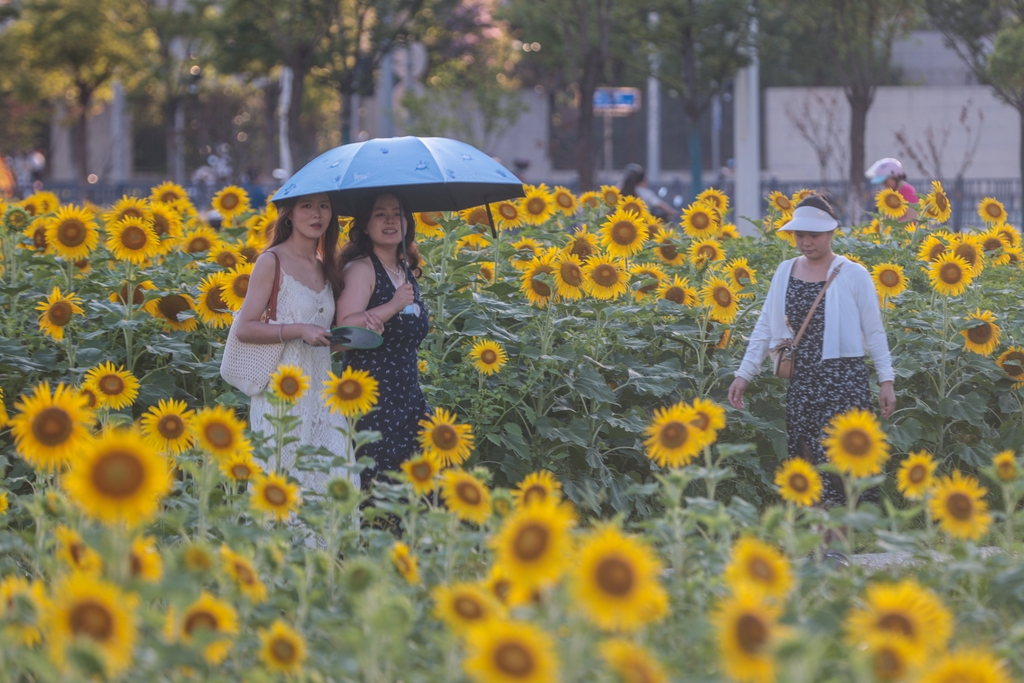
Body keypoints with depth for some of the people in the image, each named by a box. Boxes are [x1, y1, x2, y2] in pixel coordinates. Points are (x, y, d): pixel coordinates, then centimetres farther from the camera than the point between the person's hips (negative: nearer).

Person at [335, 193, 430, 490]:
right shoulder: (361, 269, -9)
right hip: (371, 397, -8)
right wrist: (394, 305, -23)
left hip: (408, 396, 8)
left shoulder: (407, 271, 14)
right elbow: (345, 328, -21)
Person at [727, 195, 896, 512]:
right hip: (800, 379, 4)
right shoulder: (785, 272, 9)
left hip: (843, 376, -4)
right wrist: (744, 374, 4)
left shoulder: (853, 274, -2)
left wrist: (886, 380, -2)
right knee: (805, 458, 2)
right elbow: (765, 327, 10)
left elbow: (874, 331, 1)